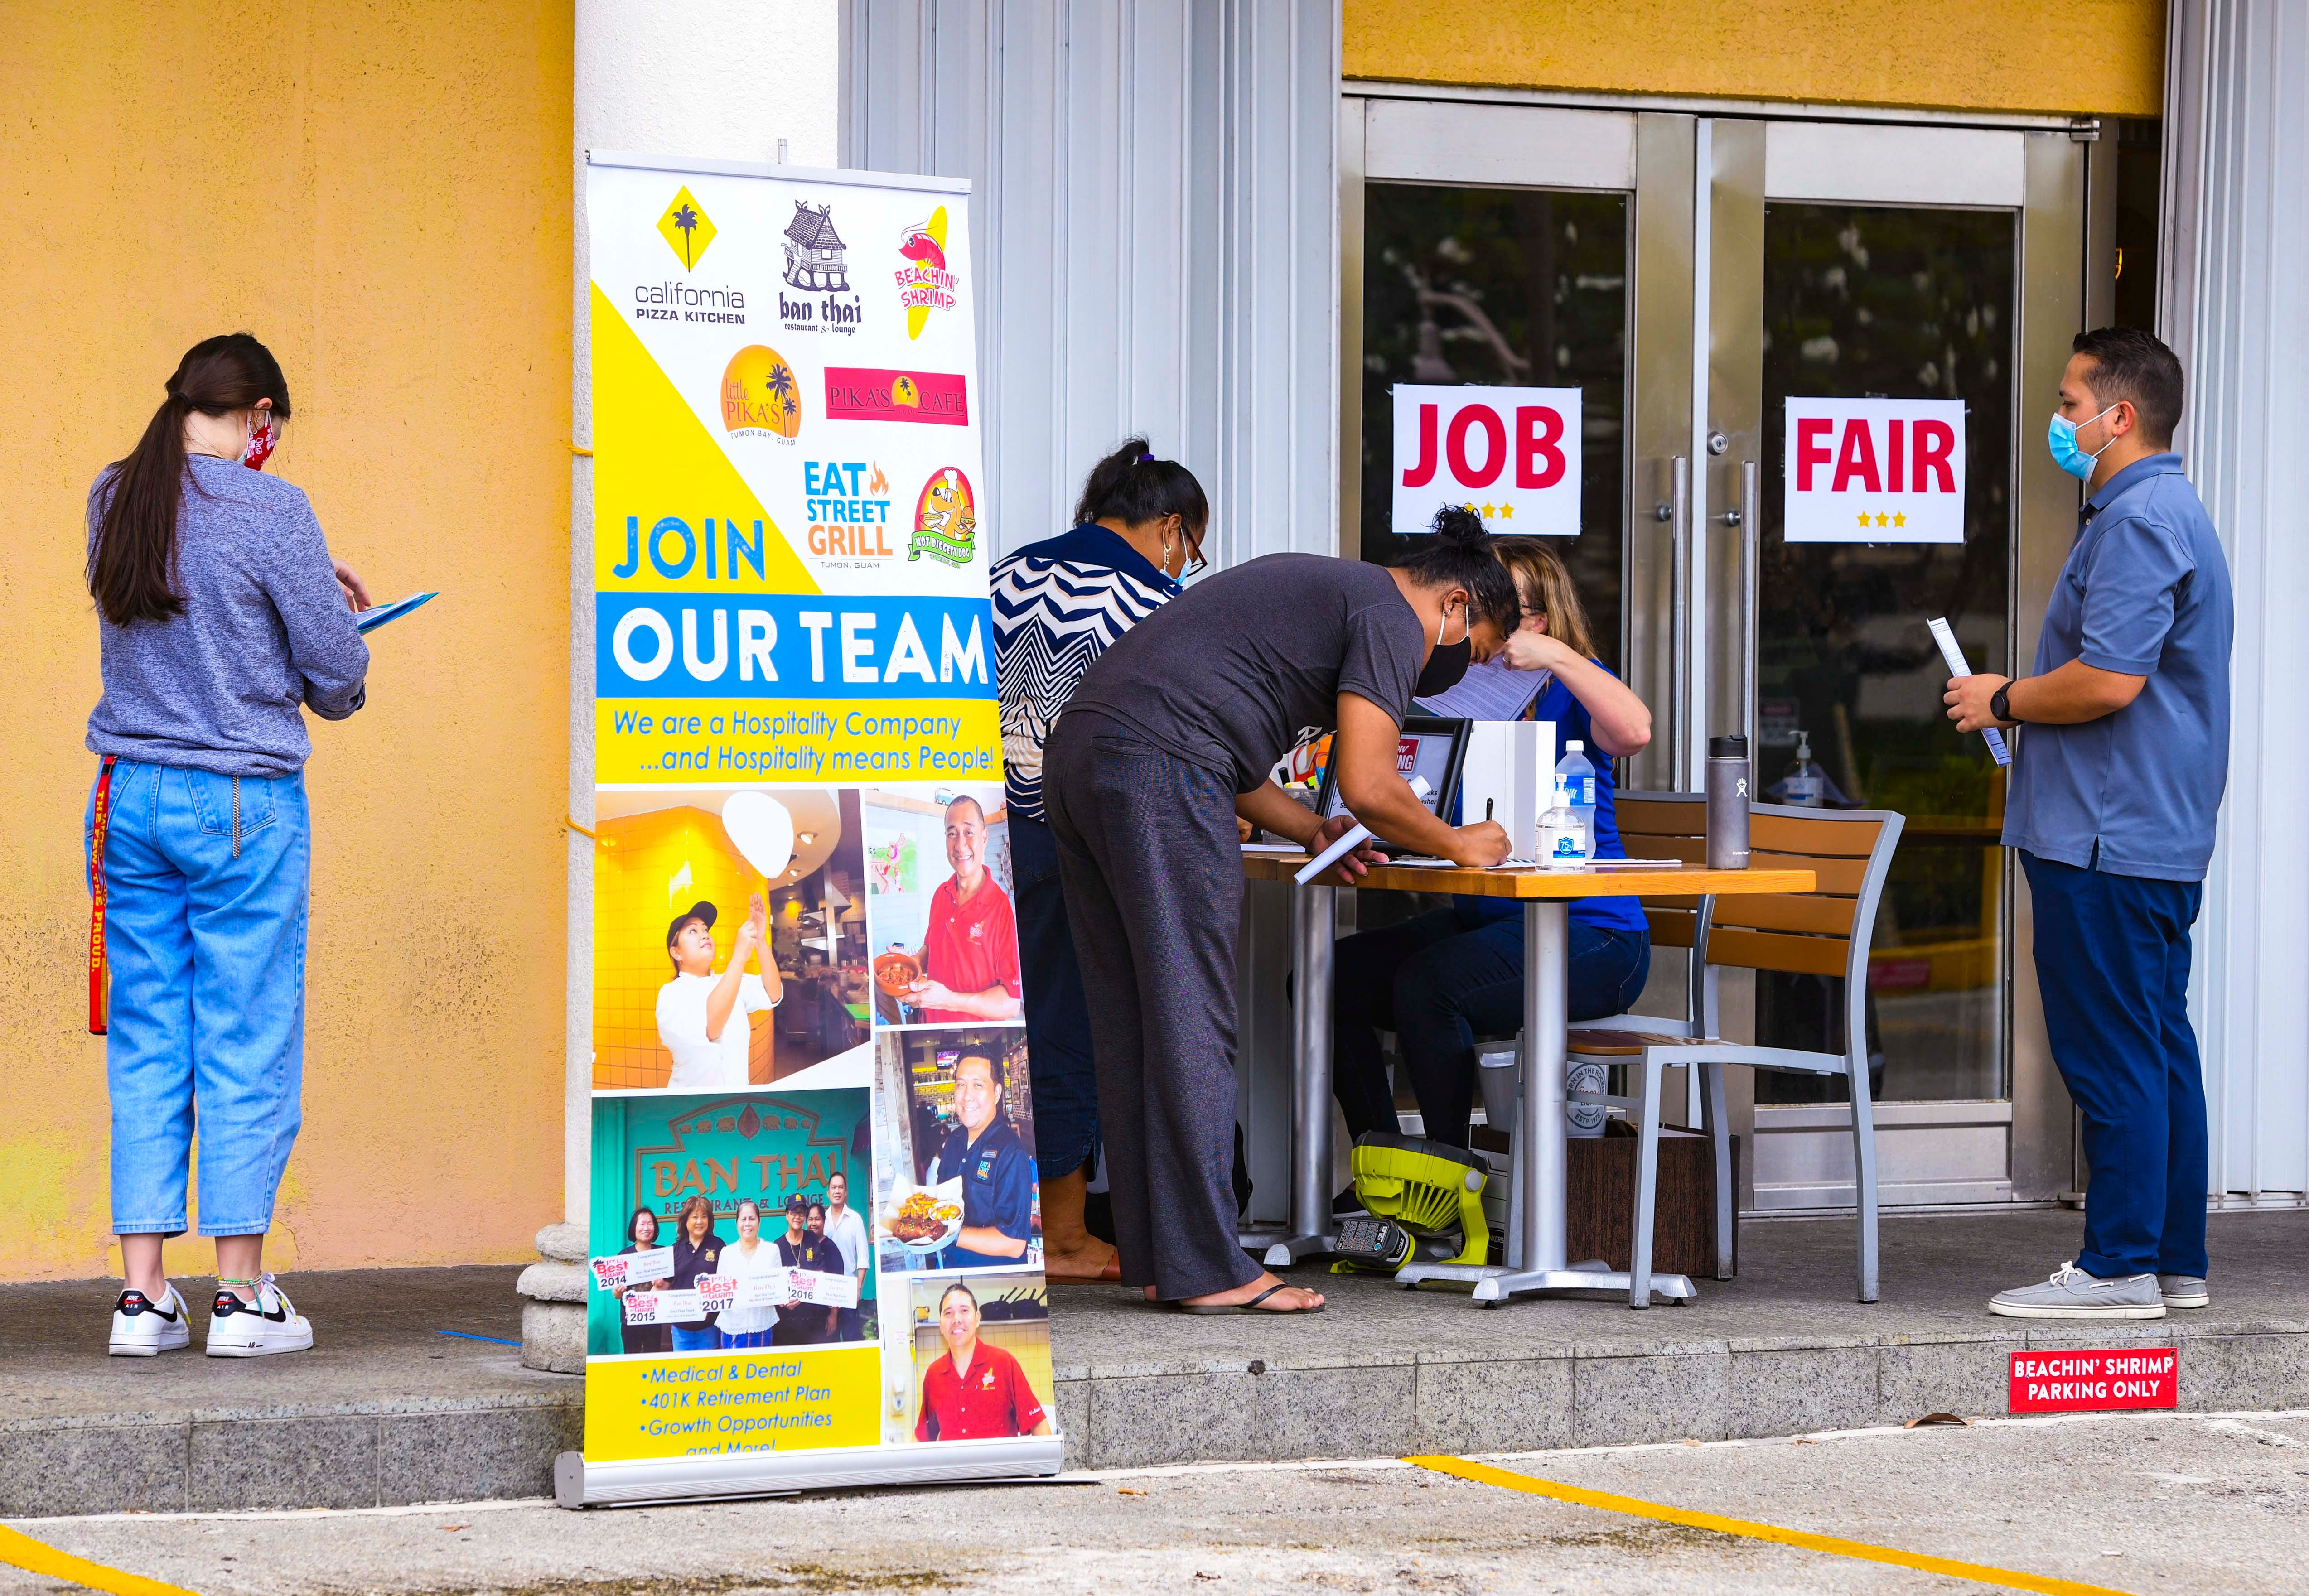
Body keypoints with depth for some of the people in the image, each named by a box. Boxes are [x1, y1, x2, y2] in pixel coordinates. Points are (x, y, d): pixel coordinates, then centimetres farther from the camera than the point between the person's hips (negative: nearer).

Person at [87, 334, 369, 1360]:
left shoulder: (114, 499, 5)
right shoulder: (271, 513, -12)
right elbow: (337, 677, -7)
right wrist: (341, 688, 15)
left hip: (128, 799, 5)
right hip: (244, 809, -5)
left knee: (144, 1049, 9)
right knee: (248, 1048, 2)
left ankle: (141, 1295, 8)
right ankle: (242, 1296, 4)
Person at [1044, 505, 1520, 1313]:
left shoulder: (1315, 586, 30)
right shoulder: (1392, 618, 1)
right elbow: (1369, 787, -8)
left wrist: (1308, 829, 24)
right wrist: (1460, 845, 9)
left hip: (1076, 752, 10)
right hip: (1159, 770, -10)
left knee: (1130, 1026, 10)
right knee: (1192, 1027, -7)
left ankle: (1152, 1255, 12)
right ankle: (1207, 1268, -6)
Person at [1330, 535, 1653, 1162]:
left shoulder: (1567, 692, -4)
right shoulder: (1457, 689, 14)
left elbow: (1634, 730, -27)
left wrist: (1555, 656, -28)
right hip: (1482, 918, 8)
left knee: (1425, 982, -31)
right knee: (1329, 977, -7)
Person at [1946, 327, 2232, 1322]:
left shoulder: (2139, 522, -16)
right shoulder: (2170, 512, 19)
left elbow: (2108, 680, -25)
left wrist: (2004, 702, -10)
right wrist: (2023, 702, 19)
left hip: (2107, 841, -11)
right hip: (2158, 836, 11)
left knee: (2112, 1056, -7)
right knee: (2158, 1049, 12)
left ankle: (2119, 1268, -5)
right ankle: (2175, 1262, 16)